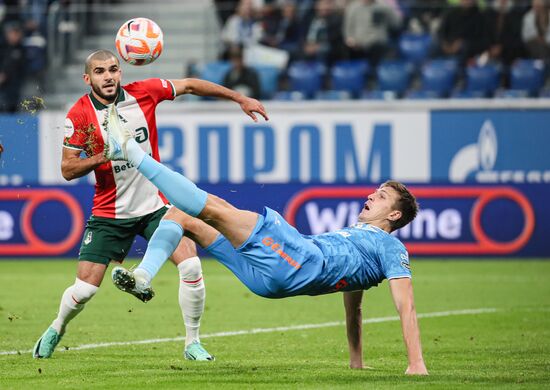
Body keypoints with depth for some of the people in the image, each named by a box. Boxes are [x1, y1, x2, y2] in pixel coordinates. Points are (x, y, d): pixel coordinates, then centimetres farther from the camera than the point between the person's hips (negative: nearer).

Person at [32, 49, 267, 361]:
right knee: (85, 288, -4)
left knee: (191, 265, -17)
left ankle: (193, 343, -1)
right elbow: (68, 169, -9)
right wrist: (103, 155, -26)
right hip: (110, 214, -2)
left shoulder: (144, 92, -6)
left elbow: (190, 86, 7)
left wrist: (240, 98, 9)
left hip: (156, 205, 2)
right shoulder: (79, 115, -11)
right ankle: (57, 329, 29)